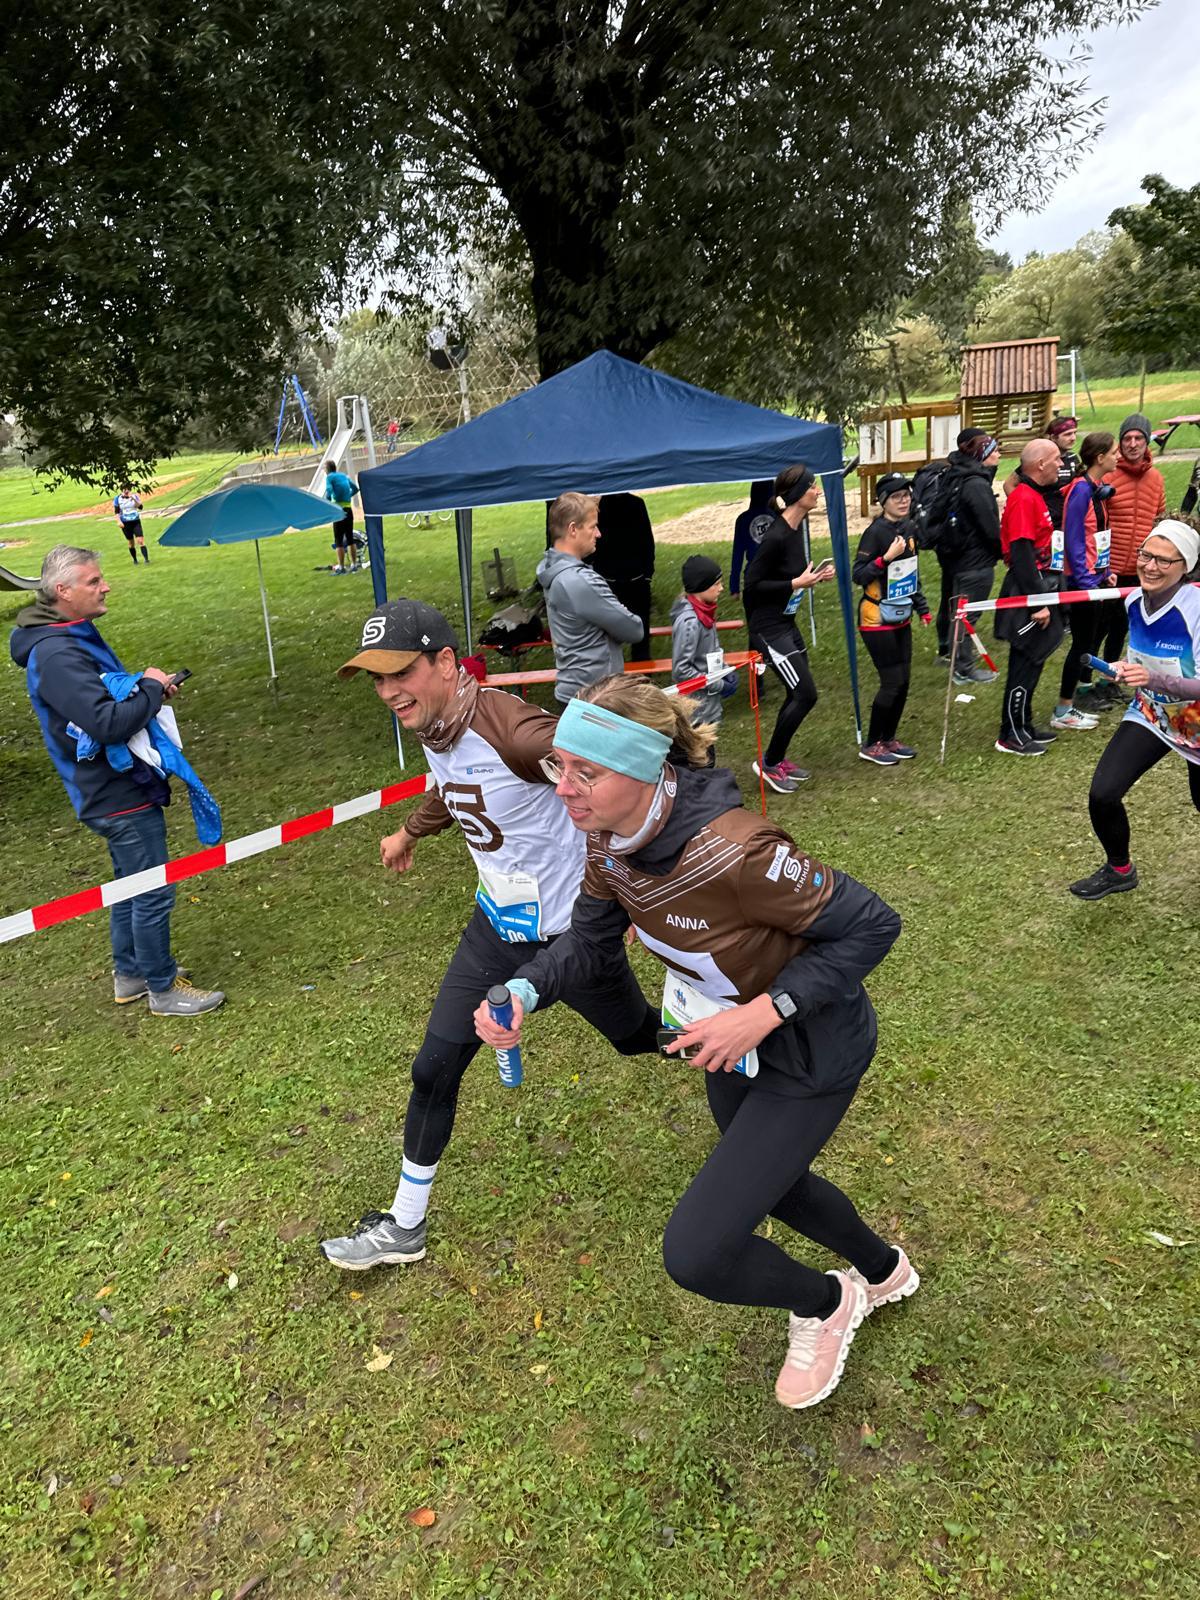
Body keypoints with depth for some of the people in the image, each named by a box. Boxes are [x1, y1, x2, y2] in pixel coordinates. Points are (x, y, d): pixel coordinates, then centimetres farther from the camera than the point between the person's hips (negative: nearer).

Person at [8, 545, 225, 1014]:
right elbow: (107, 723, -32)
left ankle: (130, 976, 36)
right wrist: (151, 687, -18)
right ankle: (162, 989, 15)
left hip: (123, 786, 11)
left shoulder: (76, 636, 10)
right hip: (120, 797, -11)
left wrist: (147, 686, 4)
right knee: (153, 893, 1)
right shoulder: (55, 655, -24)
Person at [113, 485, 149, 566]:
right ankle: (134, 560, 19)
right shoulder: (117, 498, 0)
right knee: (130, 542, 7)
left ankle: (146, 559, -16)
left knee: (141, 540, -12)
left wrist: (134, 499, -24)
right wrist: (119, 521, -13)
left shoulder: (135, 496, 0)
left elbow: (140, 507, -12)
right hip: (125, 523, 1)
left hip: (136, 521, -1)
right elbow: (117, 512, 0)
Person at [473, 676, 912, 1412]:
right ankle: (884, 1272, 63)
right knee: (772, 1181, 30)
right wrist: (523, 992, -21)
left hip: (807, 1057, -8)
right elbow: (592, 942, -2)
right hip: (732, 1046, 8)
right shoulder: (611, 837, -15)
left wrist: (763, 1013, -32)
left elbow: (871, 924, -28)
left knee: (695, 1254, -7)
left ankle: (824, 1304, 27)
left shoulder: (731, 851, -39)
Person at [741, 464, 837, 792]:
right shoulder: (776, 536, -22)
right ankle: (769, 763, 6)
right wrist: (797, 584, -20)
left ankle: (779, 760, 28)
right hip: (768, 628, -10)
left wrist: (815, 576, 1)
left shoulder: (796, 530, 6)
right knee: (805, 695, -8)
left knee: (798, 695, 14)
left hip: (785, 623, 10)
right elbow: (752, 584, -20)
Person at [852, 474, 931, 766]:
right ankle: (871, 745, 10)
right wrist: (887, 557, -30)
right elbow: (858, 575, -20)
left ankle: (888, 739, 24)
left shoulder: (908, 529, 7)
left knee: (903, 681, 9)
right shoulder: (875, 532, -16)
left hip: (901, 619, 8)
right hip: (877, 620, -8)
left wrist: (922, 608, 18)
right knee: (892, 682, -5)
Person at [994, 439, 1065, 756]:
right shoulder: (1023, 498, -18)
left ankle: (1023, 726, 26)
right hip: (1027, 591, -10)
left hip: (1037, 587, 10)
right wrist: (1037, 603, -23)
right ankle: (1010, 737, 4)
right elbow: (1021, 555, -23)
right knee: (1025, 663, -4)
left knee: (1031, 662, 16)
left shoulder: (1034, 495, 15)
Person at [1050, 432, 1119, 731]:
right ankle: (1063, 713, 7)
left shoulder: (1097, 487, 10)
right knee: (1083, 645, -3)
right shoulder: (1081, 490, -16)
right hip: (1083, 580, -9)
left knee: (1091, 641, 12)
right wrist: (1086, 582, -20)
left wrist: (1106, 571, 12)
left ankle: (1069, 704, 20)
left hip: (1096, 577, 9)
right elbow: (1074, 540, -19)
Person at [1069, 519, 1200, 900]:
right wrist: (1128, 667, -4)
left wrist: (1154, 679, -42)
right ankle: (1119, 869, 16)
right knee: (1102, 794, -11)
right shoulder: (1134, 601, -8)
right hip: (1150, 715, 4)